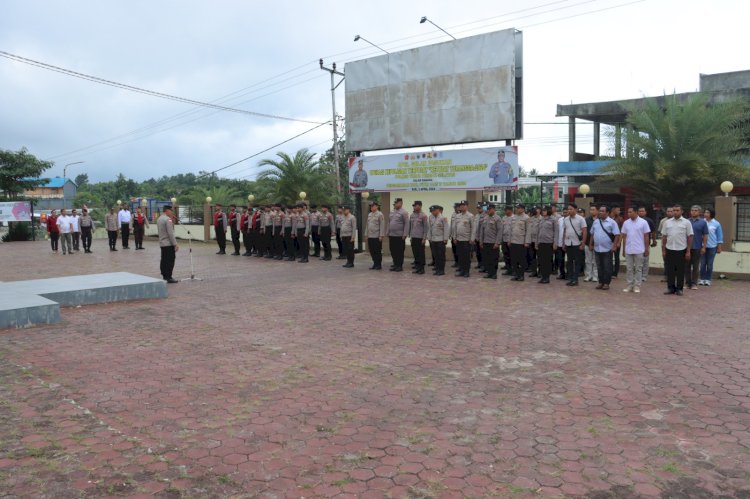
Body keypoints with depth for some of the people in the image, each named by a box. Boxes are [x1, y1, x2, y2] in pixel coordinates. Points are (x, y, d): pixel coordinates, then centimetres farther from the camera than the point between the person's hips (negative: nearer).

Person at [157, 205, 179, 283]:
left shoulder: (159, 219, 13)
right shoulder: (168, 219, -16)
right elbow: (171, 233, -20)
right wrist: (175, 244, -18)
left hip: (162, 243, 9)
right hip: (169, 244, -9)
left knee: (164, 260, 13)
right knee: (170, 260, -6)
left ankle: (164, 276, 18)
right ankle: (169, 278, -6)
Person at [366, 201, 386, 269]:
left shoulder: (380, 214, -8)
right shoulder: (369, 214, 15)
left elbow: (382, 226, -13)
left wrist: (381, 236, -17)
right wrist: (367, 235, 14)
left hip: (377, 237, -7)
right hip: (370, 236, 7)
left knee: (378, 251, -1)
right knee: (372, 251, 10)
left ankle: (379, 265, 8)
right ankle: (375, 264, 19)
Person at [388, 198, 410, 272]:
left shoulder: (403, 212, -7)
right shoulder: (391, 212, 13)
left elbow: (406, 224, -11)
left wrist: (405, 235, -16)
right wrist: (388, 233, 14)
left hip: (399, 236, -6)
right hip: (391, 235, 6)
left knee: (400, 252, 0)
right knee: (393, 251, 10)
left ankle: (400, 266, 8)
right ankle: (395, 265, 21)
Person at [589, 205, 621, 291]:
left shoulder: (612, 222, -5)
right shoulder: (596, 222, 11)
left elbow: (617, 235, -9)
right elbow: (592, 234, 17)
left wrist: (615, 246, -16)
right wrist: (590, 244, 13)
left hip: (607, 249, -5)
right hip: (597, 248, 5)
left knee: (607, 267, 1)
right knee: (599, 267, 10)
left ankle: (607, 283, 7)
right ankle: (601, 282, 18)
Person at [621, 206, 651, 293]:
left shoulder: (643, 222, -4)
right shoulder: (626, 223, 4)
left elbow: (646, 237, -2)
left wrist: (646, 249, -3)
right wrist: (623, 250, 9)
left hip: (639, 250, -3)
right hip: (628, 250, 3)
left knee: (638, 269, 5)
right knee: (629, 269, 8)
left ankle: (637, 286, 10)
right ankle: (630, 285, 15)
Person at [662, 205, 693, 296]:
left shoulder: (686, 223, 0)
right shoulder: (667, 222, 7)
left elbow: (690, 237, -1)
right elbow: (664, 237, 9)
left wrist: (688, 251, -6)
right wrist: (663, 250, 4)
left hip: (681, 250, -2)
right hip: (669, 250, 2)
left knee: (680, 270, 4)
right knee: (670, 270, 6)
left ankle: (679, 289, 12)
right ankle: (670, 288, 15)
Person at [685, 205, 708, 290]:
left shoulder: (703, 222, 2)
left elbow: (705, 236, 1)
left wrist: (704, 247, -6)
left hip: (697, 248, -2)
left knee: (695, 267, 3)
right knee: (687, 266, 5)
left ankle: (694, 283, 9)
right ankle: (688, 282, 13)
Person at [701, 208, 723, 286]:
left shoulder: (716, 224, -1)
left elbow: (720, 236, 4)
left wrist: (719, 247, 2)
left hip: (712, 247, -1)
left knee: (710, 264, 4)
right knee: (702, 263, 3)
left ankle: (708, 279, 12)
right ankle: (702, 279, 11)